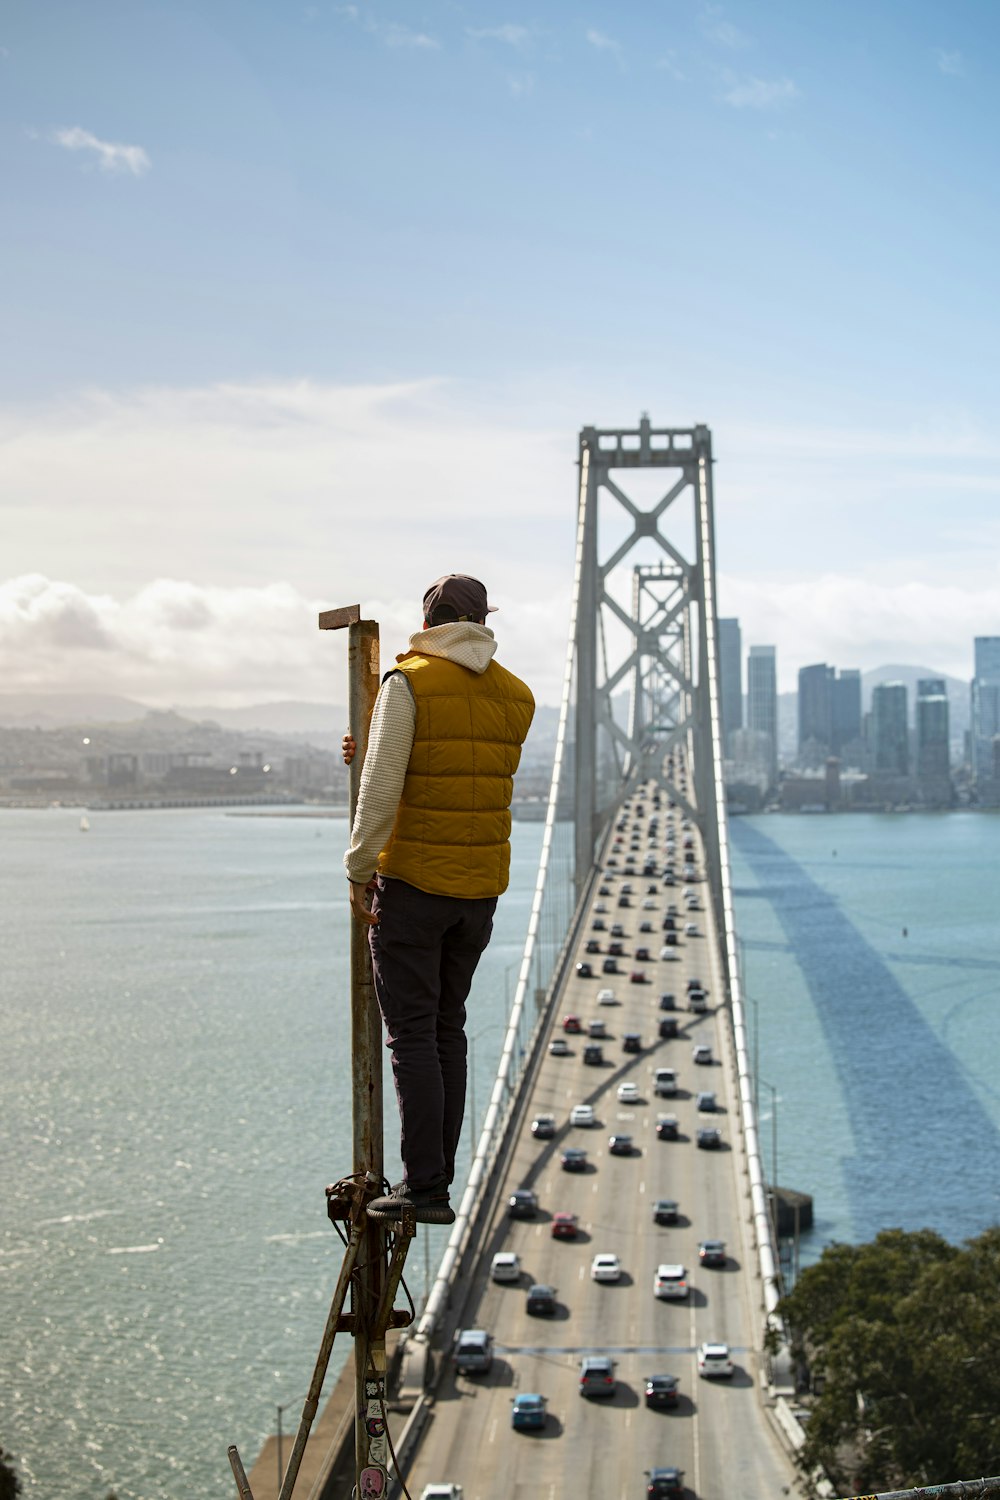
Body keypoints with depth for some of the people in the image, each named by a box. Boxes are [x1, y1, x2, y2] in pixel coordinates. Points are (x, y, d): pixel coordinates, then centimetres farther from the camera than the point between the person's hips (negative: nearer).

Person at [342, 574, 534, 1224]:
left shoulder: (409, 684, -11)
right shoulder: (516, 697, 7)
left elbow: (382, 789, -16)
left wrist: (360, 870, -8)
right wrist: (381, 756, 23)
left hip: (412, 883, -6)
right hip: (483, 887, 6)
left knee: (412, 1032, -2)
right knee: (448, 1028, 14)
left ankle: (424, 1186, -3)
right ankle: (436, 1182, 18)